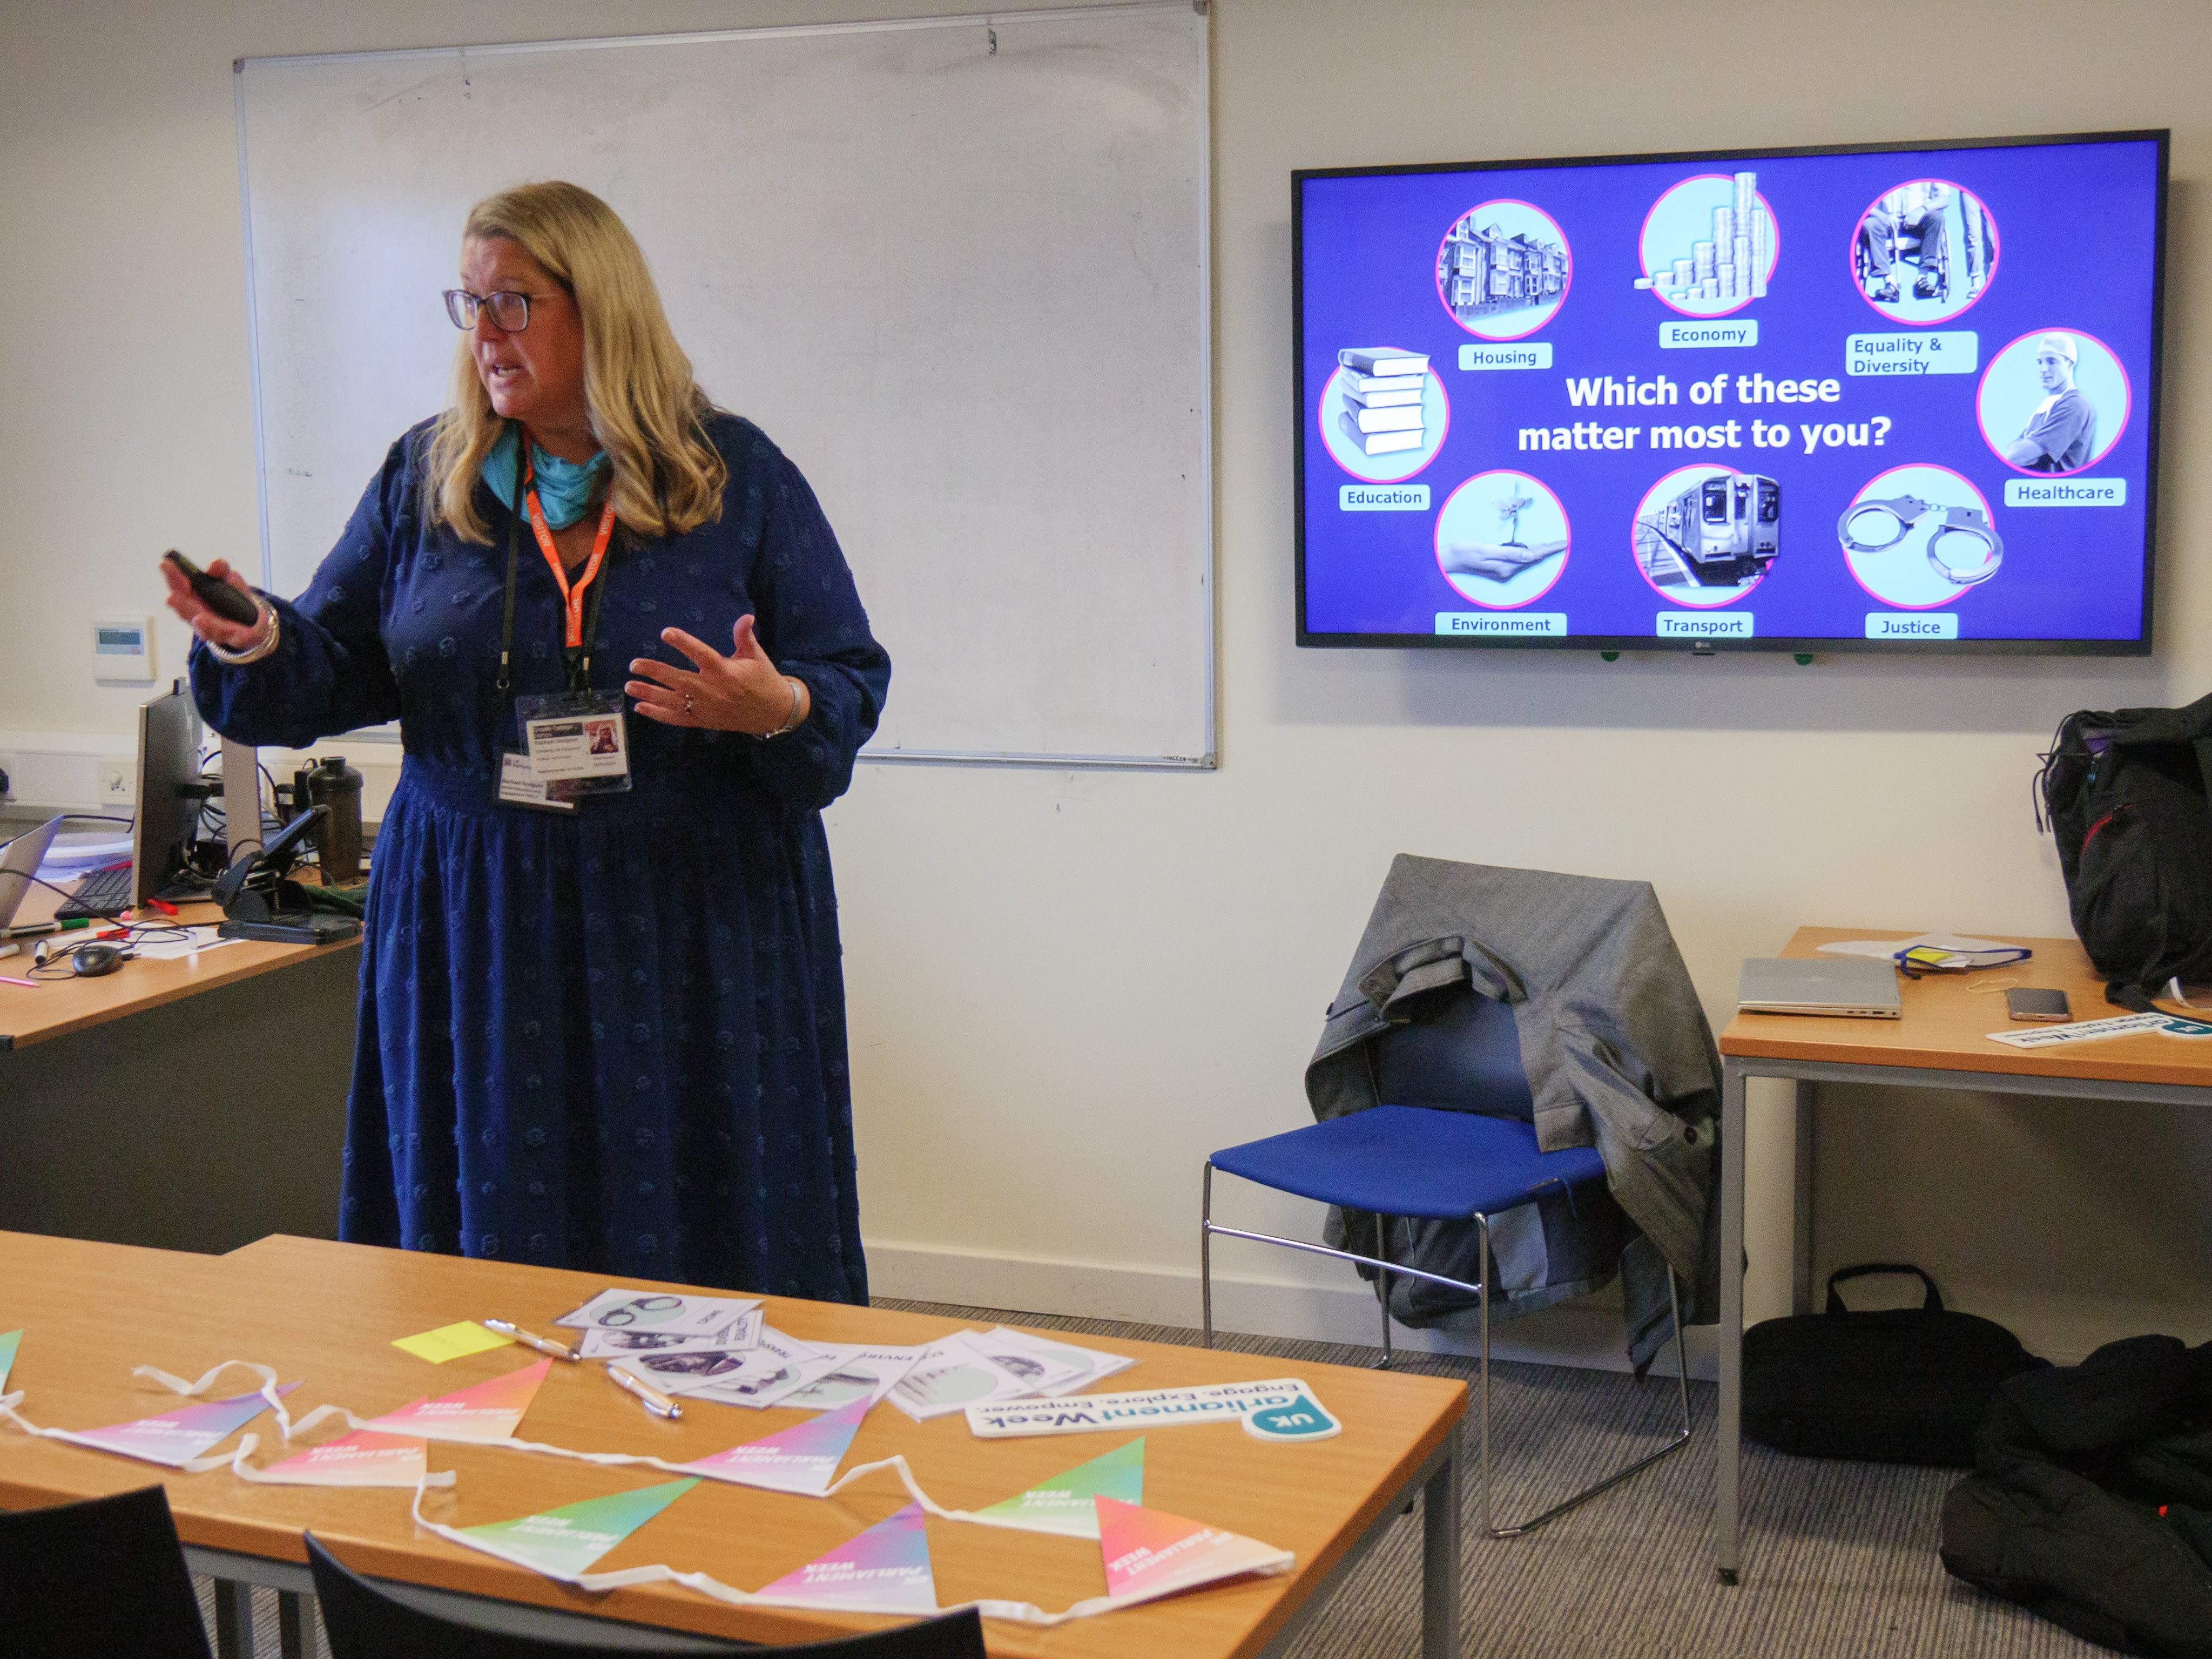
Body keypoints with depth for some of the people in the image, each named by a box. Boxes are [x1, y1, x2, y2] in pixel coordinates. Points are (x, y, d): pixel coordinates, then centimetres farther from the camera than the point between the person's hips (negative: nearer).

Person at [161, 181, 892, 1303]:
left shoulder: (738, 476, 1)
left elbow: (851, 685, 0)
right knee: (489, 1232, 7)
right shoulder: (425, 477, 9)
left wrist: (775, 708, -21)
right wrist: (257, 642, -11)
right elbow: (338, 671, 10)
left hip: (690, 927, -2)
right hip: (475, 930, 3)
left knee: (695, 1262, 1)